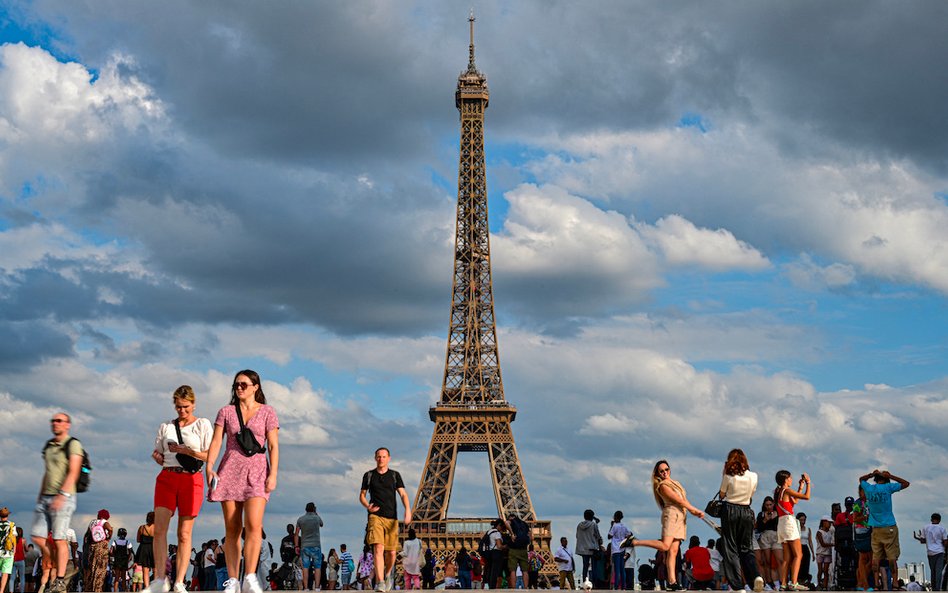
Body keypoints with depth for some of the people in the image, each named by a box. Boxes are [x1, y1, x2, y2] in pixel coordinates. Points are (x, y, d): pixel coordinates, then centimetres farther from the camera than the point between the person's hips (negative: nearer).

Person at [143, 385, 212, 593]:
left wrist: (186, 450, -12)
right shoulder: (166, 426, 17)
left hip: (191, 479, -3)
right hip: (167, 477, 3)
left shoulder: (203, 425, 7)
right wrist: (157, 456, -2)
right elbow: (159, 455, 21)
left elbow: (210, 455, 0)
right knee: (159, 529, -12)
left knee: (184, 534, -4)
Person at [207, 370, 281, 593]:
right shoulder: (226, 412, 12)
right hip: (230, 471, 2)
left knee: (254, 524, -19)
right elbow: (216, 441, 5)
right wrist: (209, 467, -10)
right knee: (232, 529, 1)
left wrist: (273, 474, -8)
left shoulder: (267, 412, 7)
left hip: (257, 472, -2)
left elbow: (273, 446, 3)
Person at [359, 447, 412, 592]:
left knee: (391, 552, 4)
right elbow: (362, 495, 14)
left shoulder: (395, 475, 9)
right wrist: (367, 507, -8)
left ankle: (388, 574, 34)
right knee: (378, 548, -19)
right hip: (375, 516, -1)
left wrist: (408, 511, -17)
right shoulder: (368, 475, 9)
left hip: (392, 518, 1)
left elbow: (403, 494, 0)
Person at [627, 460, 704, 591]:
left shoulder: (675, 482, 24)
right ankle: (633, 541, -15)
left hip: (681, 517, 8)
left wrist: (693, 512, 4)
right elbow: (680, 501, -8)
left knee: (673, 550, -2)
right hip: (671, 514, -8)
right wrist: (696, 510, -2)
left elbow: (684, 501, 21)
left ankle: (672, 582, -10)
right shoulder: (663, 486, -4)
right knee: (665, 546, -23)